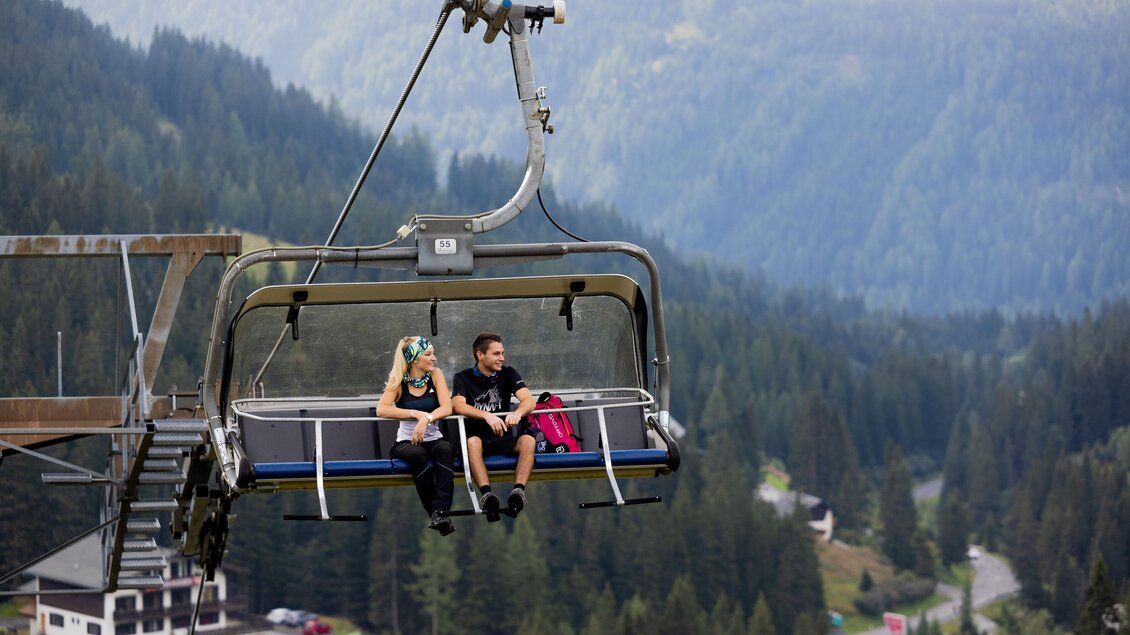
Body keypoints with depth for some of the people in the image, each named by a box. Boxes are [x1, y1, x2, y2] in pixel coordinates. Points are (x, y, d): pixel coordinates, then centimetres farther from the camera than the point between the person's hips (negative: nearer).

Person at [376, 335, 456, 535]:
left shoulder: (435, 374, 4)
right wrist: (416, 414, -22)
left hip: (433, 439, 1)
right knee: (418, 454, -36)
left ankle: (441, 512, -44)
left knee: (446, 450, -33)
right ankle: (434, 512, -32)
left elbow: (447, 408, -7)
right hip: (406, 442, -1)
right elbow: (381, 409, -16)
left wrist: (426, 419, -26)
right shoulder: (398, 380, -1)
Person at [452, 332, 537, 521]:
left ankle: (519, 490, -45)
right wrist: (487, 416, -36)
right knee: (472, 441, -36)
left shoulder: (508, 374, 8)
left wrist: (518, 413, -33)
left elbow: (529, 400, -7)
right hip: (477, 436, -2)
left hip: (503, 438, 2)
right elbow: (458, 405, -18)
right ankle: (486, 493, -53)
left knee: (528, 440, -28)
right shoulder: (464, 378, 1)